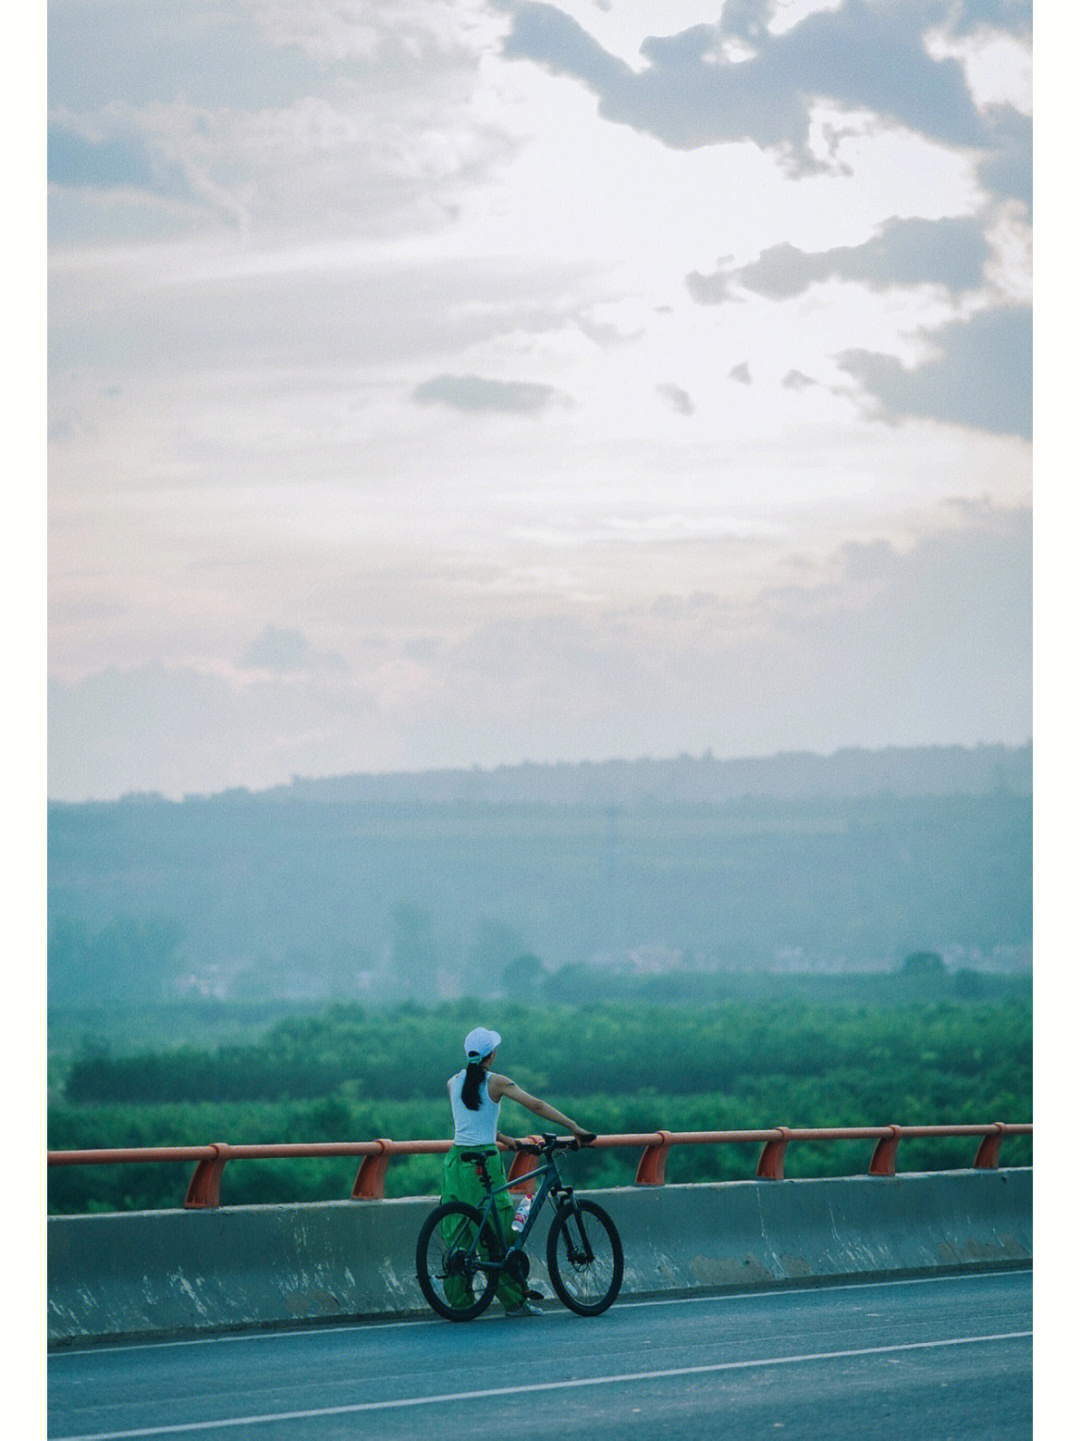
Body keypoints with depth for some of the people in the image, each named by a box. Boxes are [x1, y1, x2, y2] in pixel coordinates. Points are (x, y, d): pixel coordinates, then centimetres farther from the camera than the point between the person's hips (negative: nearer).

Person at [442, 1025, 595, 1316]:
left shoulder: (454, 1083, 8)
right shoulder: (496, 1083, -7)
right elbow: (535, 1105, -11)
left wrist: (503, 1138, 28)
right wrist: (574, 1127, -7)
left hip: (456, 1161, 5)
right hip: (484, 1162, -5)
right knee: (499, 1231, 2)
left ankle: (458, 1299, 9)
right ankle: (514, 1300, 5)